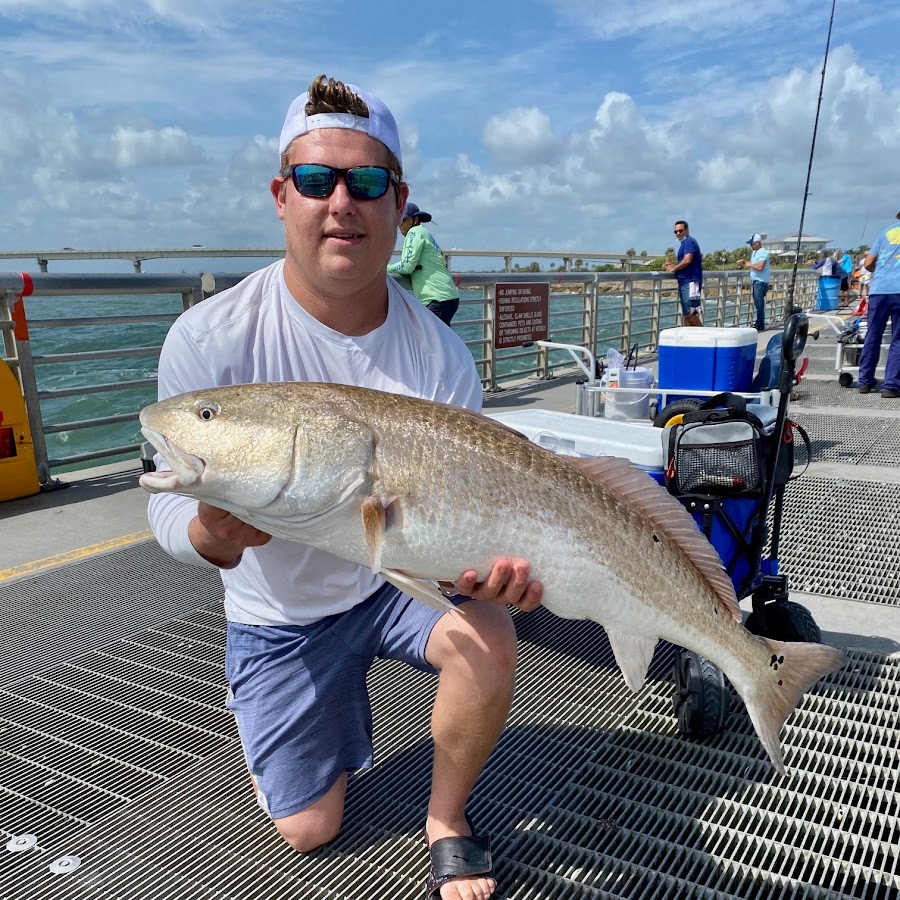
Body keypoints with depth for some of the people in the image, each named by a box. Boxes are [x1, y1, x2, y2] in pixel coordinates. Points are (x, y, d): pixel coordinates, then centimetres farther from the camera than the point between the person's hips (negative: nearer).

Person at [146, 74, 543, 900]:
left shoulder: (439, 355, -17)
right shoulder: (210, 341, -22)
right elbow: (171, 501, -17)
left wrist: (488, 564, -37)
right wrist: (212, 535, -42)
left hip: (402, 574, 1)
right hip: (280, 613, 0)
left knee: (487, 640, -31)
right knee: (309, 829, 9)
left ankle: (446, 822, 1)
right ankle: (341, 703, 43)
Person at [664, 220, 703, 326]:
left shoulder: (689, 242, -8)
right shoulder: (685, 243, 22)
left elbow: (687, 260, -21)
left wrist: (673, 269, -9)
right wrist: (672, 264, 10)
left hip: (690, 282, -11)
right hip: (685, 282, 11)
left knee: (691, 313, -15)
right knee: (686, 314, 8)